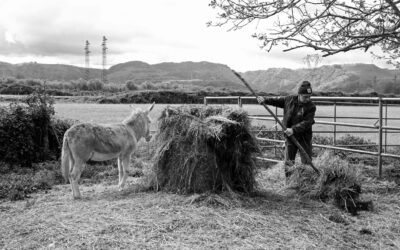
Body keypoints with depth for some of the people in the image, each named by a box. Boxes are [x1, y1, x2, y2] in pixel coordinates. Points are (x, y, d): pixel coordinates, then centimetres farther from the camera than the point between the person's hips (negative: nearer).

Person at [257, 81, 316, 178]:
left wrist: (293, 129, -34)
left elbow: (306, 123, -22)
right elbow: (276, 100, 8)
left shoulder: (311, 107, -14)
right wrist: (264, 99, -10)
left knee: (307, 162, 4)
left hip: (304, 138, -2)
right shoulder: (289, 100, -3)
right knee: (288, 162, 6)